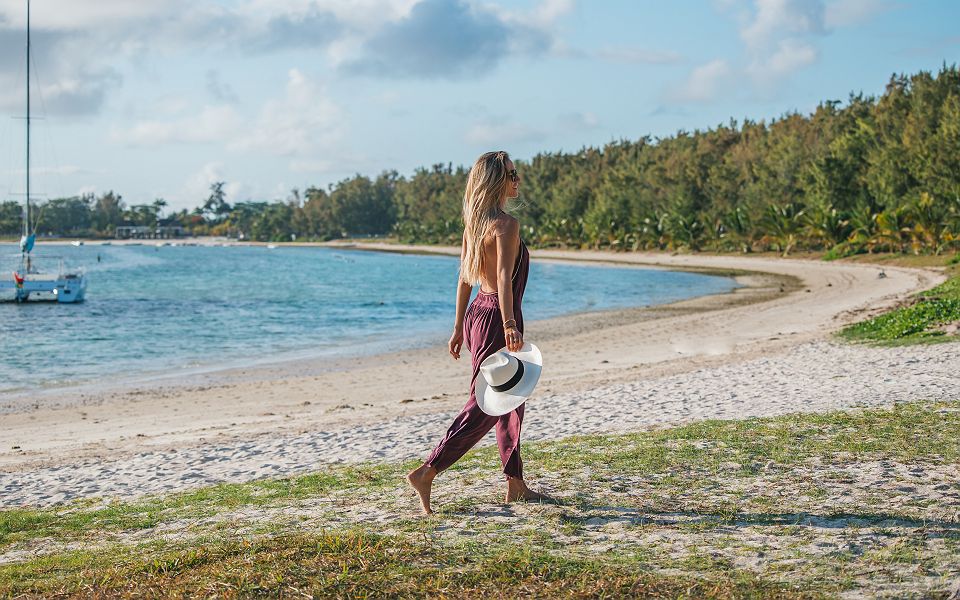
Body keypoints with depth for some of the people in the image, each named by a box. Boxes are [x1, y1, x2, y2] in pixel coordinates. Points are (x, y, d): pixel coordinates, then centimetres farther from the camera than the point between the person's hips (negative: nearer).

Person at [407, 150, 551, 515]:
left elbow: (465, 279, 14)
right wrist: (510, 327, -31)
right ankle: (426, 473, -8)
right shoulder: (506, 224, -15)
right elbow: (504, 278, -25)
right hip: (496, 317, -10)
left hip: (478, 313, 10)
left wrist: (459, 327, 19)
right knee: (484, 406, -6)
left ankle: (516, 485, 24)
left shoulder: (474, 223, 11)